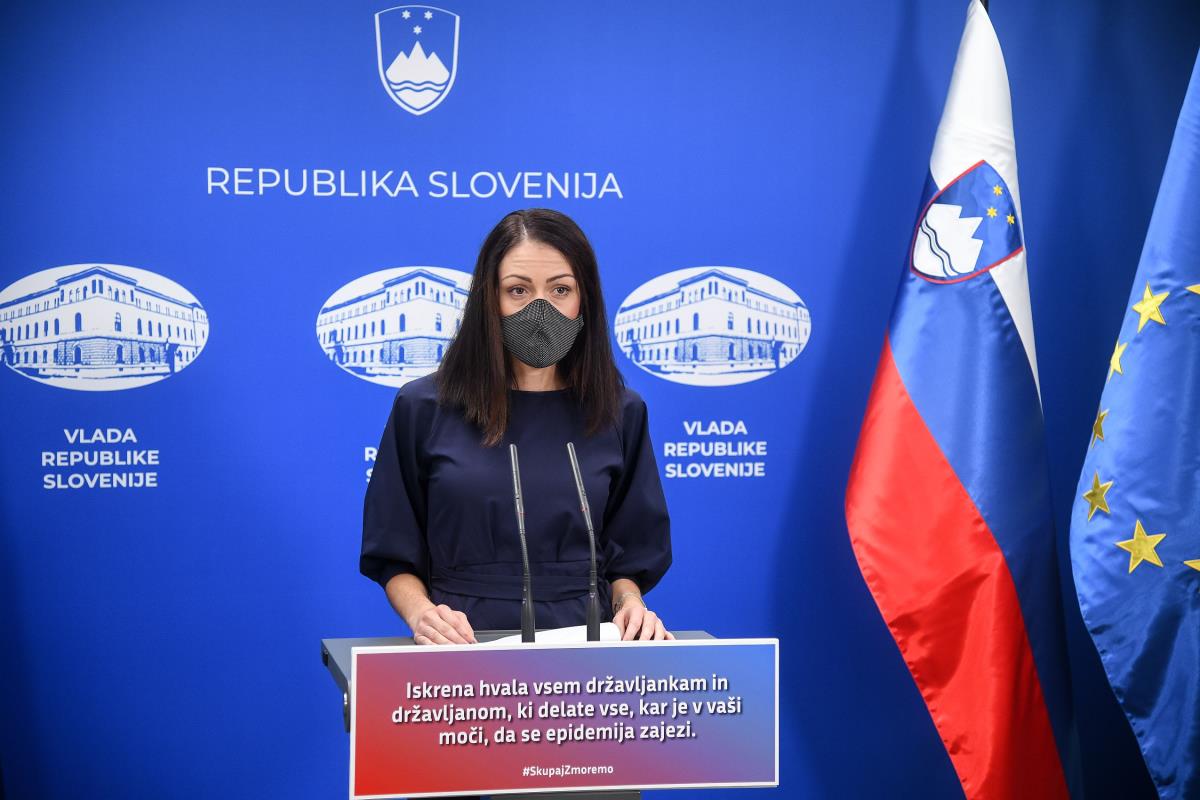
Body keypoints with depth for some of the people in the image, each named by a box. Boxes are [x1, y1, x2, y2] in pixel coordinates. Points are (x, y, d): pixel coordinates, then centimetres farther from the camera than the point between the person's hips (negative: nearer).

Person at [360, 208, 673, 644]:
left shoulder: (621, 412, 9)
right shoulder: (422, 407, 4)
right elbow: (394, 555, 9)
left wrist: (630, 605, -3)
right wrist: (420, 611, -10)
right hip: (463, 642, -1)